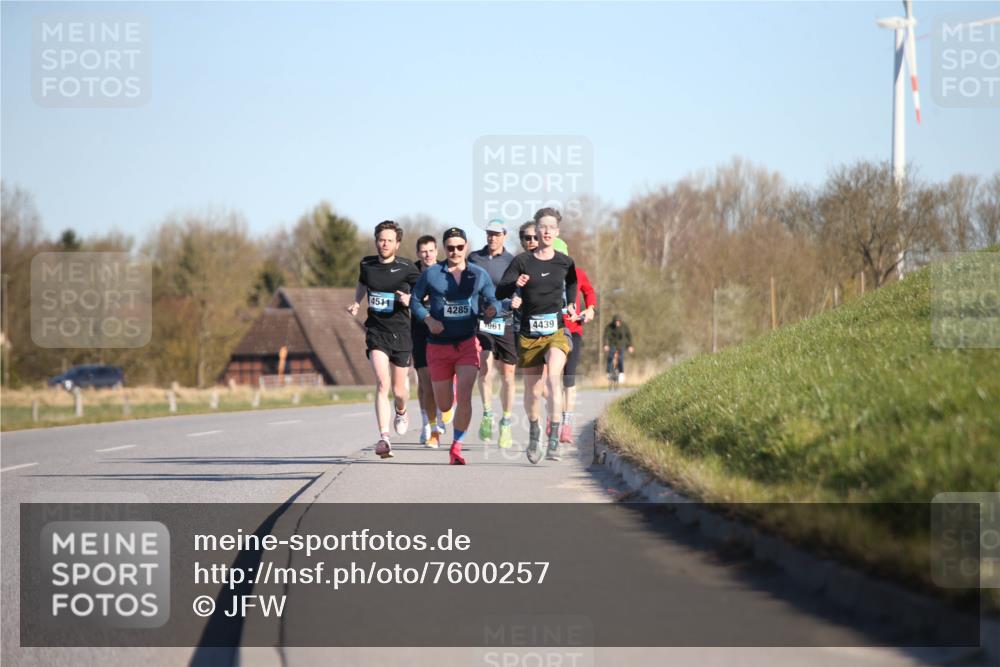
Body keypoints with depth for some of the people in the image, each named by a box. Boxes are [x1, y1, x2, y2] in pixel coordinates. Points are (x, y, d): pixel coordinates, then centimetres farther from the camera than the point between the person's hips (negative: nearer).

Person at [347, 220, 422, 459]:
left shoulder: (406, 268, -6)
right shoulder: (367, 264, 4)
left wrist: (410, 299, -18)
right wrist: (356, 302, 8)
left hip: (400, 332, -1)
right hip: (376, 331, 1)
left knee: (399, 388, 9)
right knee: (382, 384, -18)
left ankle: (401, 412, 47)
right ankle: (384, 437, -23)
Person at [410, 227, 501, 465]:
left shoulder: (479, 275, 3)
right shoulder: (431, 274, -1)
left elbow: (492, 300, 8)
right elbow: (416, 300, 6)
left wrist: (492, 309, -16)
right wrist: (428, 320, -10)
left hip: (468, 343, 0)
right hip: (438, 345, 0)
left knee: (464, 397, -18)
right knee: (444, 404, 7)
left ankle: (456, 448, -8)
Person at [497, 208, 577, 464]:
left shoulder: (565, 262, 4)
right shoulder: (522, 261, -2)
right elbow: (500, 292, -9)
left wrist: (571, 304, 12)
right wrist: (515, 284, -28)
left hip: (556, 330, 0)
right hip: (529, 333, 0)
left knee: (553, 377, -25)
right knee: (533, 391, 7)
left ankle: (554, 438, -21)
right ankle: (533, 432, 36)